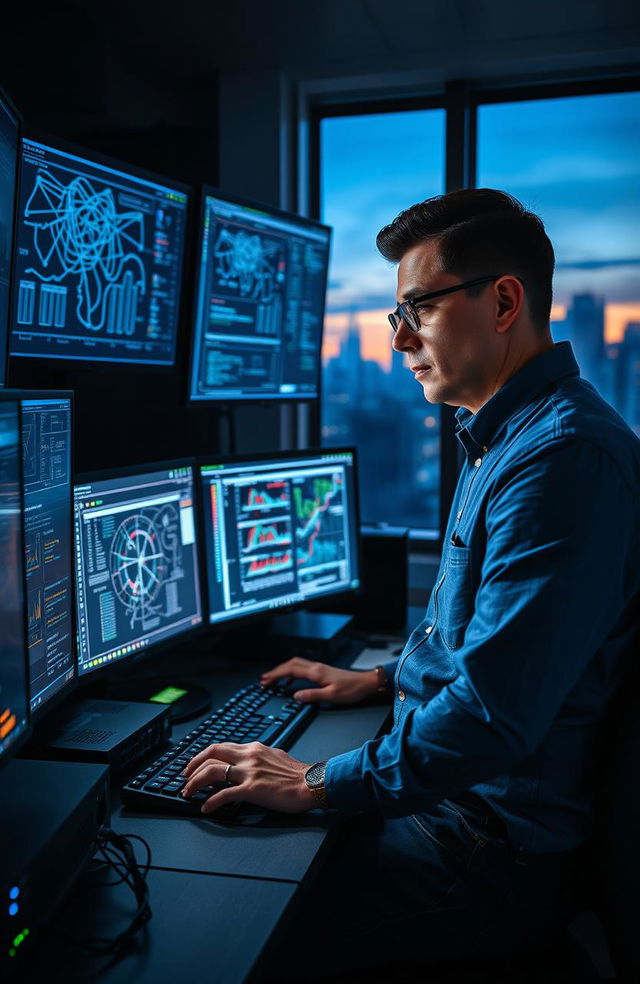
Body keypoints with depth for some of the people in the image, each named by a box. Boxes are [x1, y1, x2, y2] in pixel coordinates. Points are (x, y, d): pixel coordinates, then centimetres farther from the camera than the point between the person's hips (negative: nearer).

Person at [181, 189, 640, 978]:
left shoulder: (564, 456, -26)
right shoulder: (502, 437, 11)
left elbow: (493, 714, -29)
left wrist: (318, 785, -22)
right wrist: (386, 678, 17)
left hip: (501, 850, -10)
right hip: (453, 784, 10)